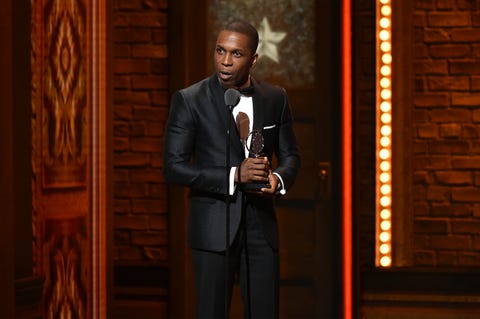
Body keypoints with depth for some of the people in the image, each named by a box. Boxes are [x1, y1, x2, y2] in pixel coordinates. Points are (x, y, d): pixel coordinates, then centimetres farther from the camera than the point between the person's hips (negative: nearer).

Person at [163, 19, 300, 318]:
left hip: (261, 226, 3)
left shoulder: (275, 98, 5)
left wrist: (278, 179, -10)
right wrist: (234, 175, -20)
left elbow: (290, 155, 14)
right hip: (214, 226, -3)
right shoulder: (189, 100, -7)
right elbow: (174, 167, -10)